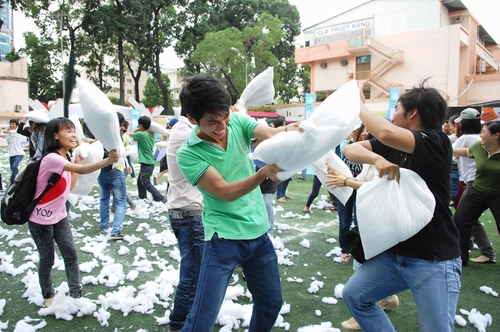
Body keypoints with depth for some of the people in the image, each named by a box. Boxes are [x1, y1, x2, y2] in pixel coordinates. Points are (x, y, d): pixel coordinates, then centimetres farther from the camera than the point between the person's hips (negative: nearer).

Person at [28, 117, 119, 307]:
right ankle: (48, 296, 28)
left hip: (59, 217, 8)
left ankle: (76, 296, 12)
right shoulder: (52, 158, -25)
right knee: (47, 259, 7)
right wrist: (107, 161, -53)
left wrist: (78, 160, -1)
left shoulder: (66, 158, 4)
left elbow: (70, 186, 3)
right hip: (41, 220, -7)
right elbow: (82, 170, -39)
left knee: (71, 255, 3)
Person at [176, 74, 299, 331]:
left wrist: (288, 131, -42)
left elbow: (271, 134, -18)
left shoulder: (238, 122, -3)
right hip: (225, 238, -5)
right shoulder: (188, 154, -15)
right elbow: (225, 192, -22)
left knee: (271, 304, 19)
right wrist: (264, 172, -38)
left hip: (259, 232, 5)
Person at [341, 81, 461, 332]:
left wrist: (358, 104, -17)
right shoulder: (392, 146, 4)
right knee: (354, 295, 11)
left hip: (434, 260, -7)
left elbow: (386, 133, -34)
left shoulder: (437, 143, -16)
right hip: (394, 252, 7)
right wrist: (377, 159, -25)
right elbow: (351, 150, -4)